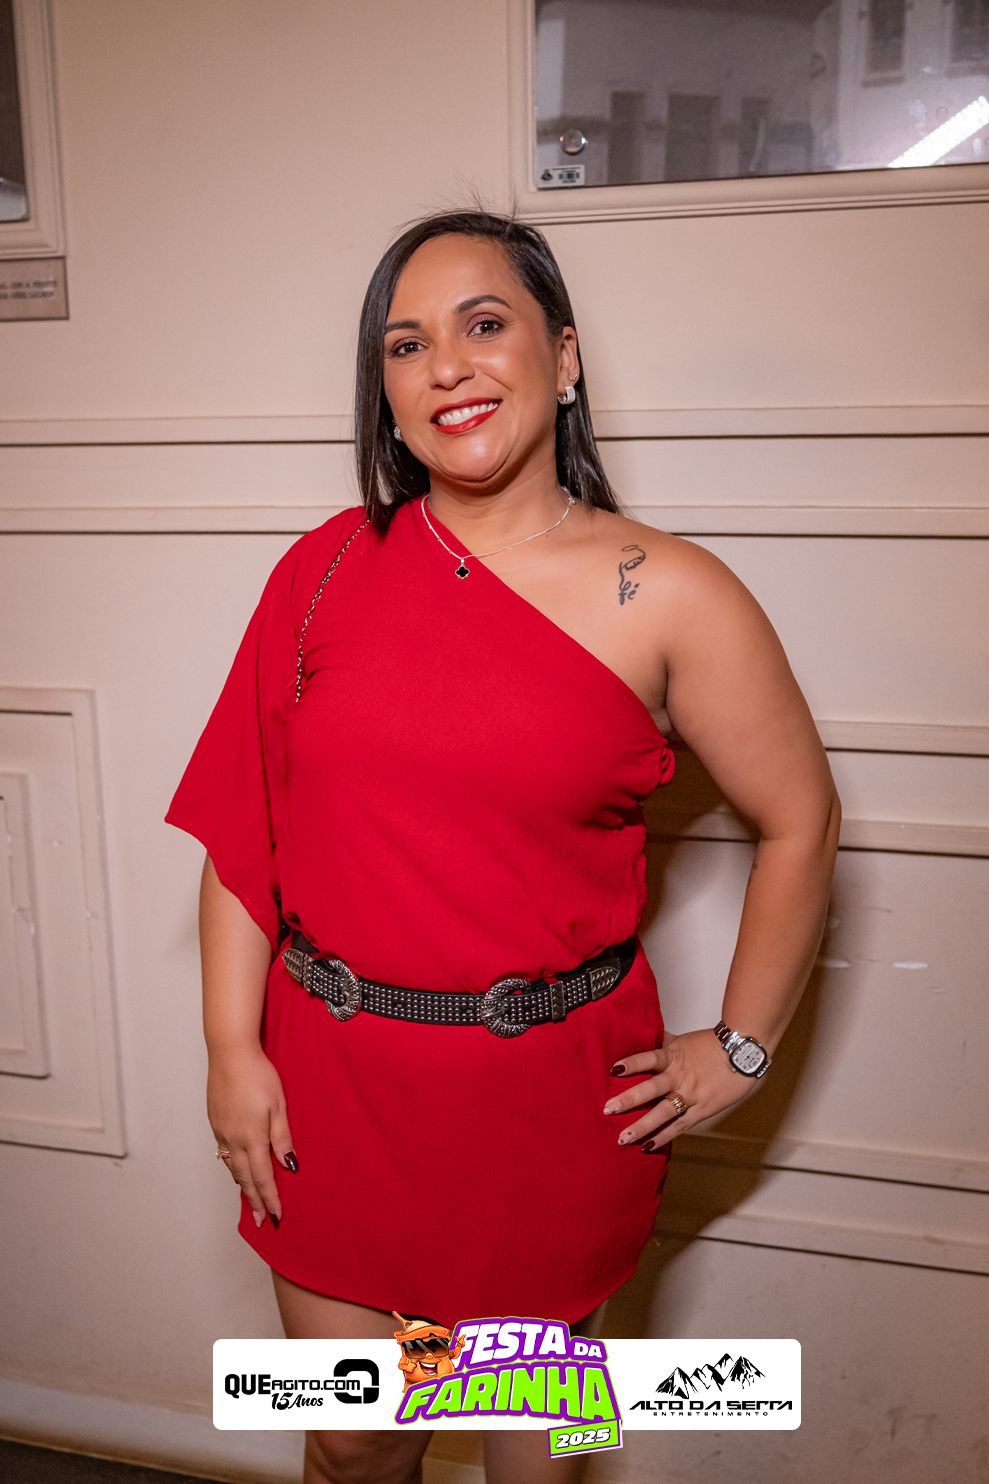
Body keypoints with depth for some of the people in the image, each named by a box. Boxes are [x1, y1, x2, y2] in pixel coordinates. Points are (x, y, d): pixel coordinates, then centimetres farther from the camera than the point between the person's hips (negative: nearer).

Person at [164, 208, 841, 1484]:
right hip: (332, 1078, 2)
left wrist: (739, 1049, 1)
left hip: (552, 1088, -1)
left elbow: (799, 820, -2)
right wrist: (232, 1049, -3)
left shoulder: (668, 597, -10)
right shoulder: (325, 569, -3)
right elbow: (239, 825, 0)